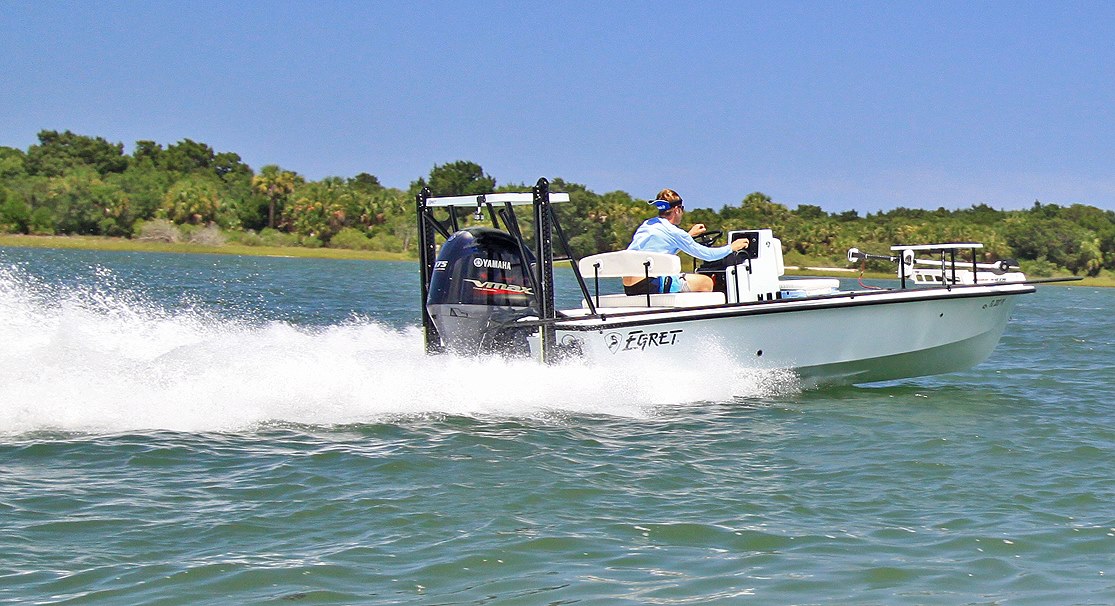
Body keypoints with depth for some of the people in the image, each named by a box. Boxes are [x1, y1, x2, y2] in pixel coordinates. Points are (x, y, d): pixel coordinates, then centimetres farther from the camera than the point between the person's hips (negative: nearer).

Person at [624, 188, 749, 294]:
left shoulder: (647, 224, 15)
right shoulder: (673, 232, -7)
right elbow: (707, 254, 1)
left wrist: (689, 235, 45)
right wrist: (731, 247, 16)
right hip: (648, 286, -9)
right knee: (706, 283, 2)